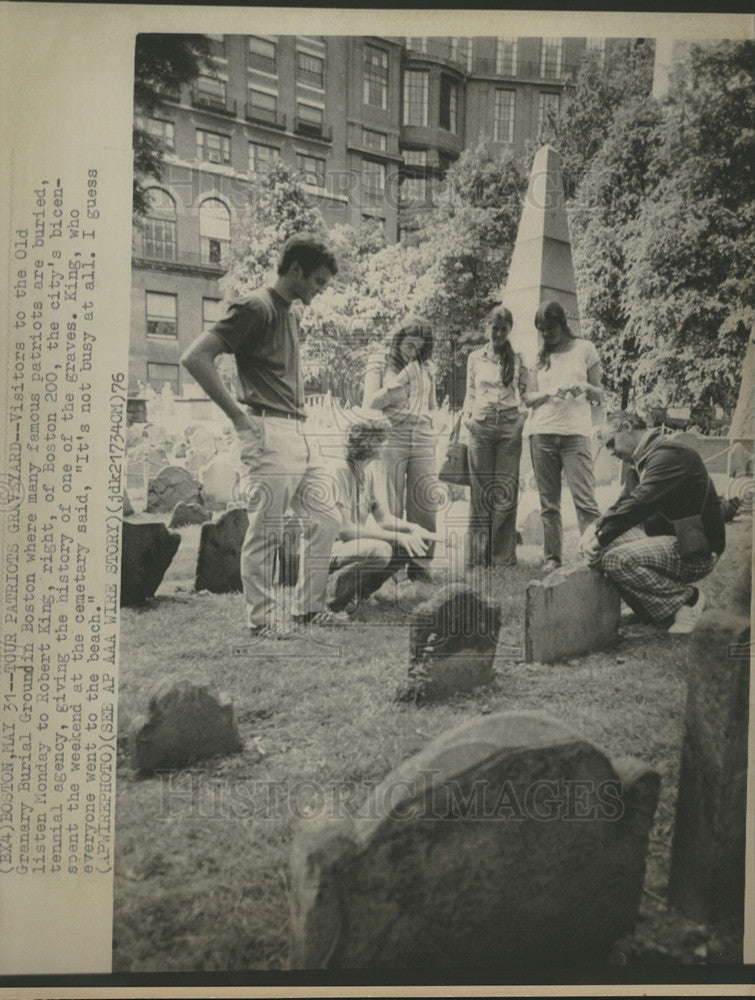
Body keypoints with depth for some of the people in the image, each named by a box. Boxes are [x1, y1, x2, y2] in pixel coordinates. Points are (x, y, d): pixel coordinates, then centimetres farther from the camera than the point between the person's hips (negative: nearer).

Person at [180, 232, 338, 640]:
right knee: (266, 529, -3)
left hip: (296, 431, 9)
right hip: (268, 432, -9)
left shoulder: (290, 315, 19)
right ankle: (261, 618, 8)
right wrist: (238, 414, -15)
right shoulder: (256, 307, -9)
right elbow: (195, 358, -17)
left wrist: (299, 414, 17)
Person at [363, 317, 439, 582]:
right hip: (391, 438, -4)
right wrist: (401, 379, -10)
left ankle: (419, 566, 9)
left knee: (425, 506, 0)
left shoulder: (427, 367, 16)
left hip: (423, 440, 4)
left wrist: (428, 416, 7)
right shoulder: (379, 361, 5)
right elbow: (370, 403, -5)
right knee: (390, 510, -5)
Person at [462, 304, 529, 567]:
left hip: (510, 427, -1)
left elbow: (525, 393, 13)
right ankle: (478, 553, 4)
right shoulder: (474, 358, 14)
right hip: (481, 427, 1)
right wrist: (467, 417, 2)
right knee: (481, 490, -2)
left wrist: (523, 417, -3)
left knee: (506, 491, -4)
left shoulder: (517, 359, 11)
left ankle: (503, 555, 1)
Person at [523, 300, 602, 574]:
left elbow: (599, 396, 8)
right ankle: (552, 557, 9)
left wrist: (587, 388, -14)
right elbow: (528, 398, 9)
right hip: (541, 433, 3)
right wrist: (549, 393, -12)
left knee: (585, 500, -12)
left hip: (574, 433, -3)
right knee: (548, 503, 4)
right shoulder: (539, 356, 17)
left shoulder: (584, 349, 9)